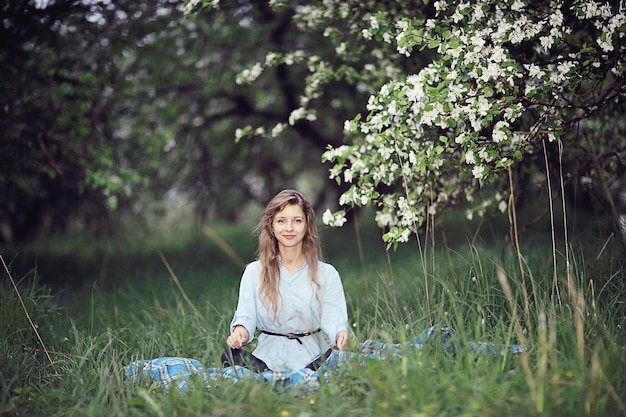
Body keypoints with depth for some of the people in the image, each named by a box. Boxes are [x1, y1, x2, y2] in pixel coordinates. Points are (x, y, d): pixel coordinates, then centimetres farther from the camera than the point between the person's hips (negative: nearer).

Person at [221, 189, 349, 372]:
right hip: (269, 357, 1)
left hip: (312, 359, -1)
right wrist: (240, 332, -22)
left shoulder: (326, 274, 10)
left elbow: (333, 320, -1)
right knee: (231, 355, -30)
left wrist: (339, 334, -26)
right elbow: (246, 317, 3)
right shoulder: (254, 272, 12)